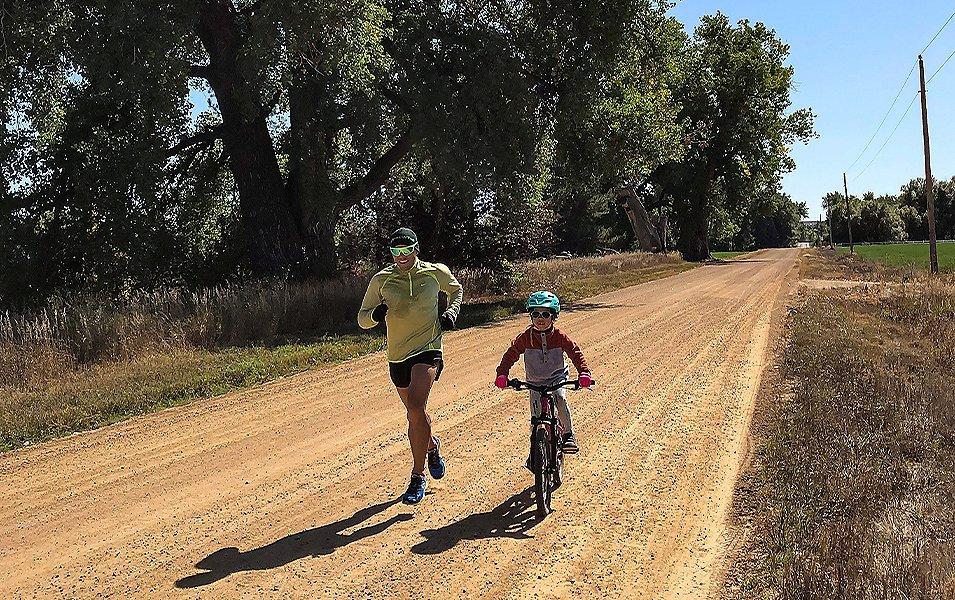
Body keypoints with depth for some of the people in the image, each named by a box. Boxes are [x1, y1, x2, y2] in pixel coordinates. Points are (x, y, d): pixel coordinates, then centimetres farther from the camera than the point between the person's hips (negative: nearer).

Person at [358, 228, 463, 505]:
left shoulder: (436, 272, -2)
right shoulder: (381, 280, -3)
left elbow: (456, 290, 20)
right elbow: (362, 319, 1)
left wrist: (451, 312, 2)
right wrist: (375, 315, -21)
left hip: (428, 349, -3)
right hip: (398, 354, 3)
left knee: (416, 409, -22)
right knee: (415, 413, 17)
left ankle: (418, 476, -10)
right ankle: (432, 446, 50)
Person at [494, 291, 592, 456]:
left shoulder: (559, 336, -13)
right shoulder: (526, 337, -13)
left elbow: (576, 353, -13)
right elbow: (510, 355, -12)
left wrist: (583, 373, -29)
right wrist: (502, 374, -26)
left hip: (557, 377, -1)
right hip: (535, 381, 1)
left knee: (560, 398, -30)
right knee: (537, 417, -4)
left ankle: (569, 435, -16)